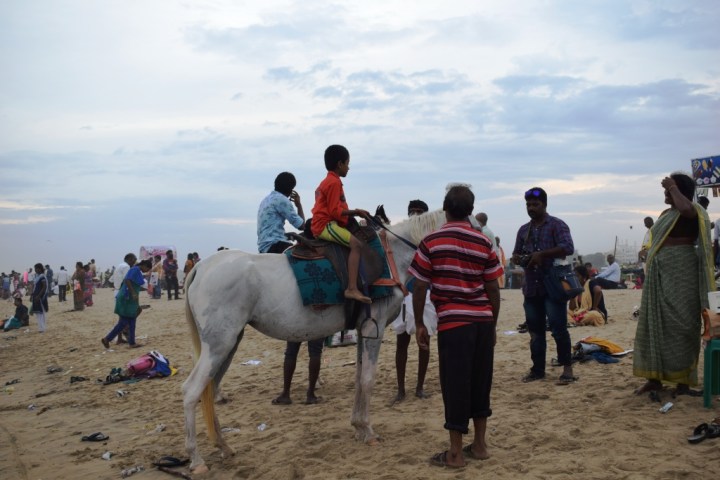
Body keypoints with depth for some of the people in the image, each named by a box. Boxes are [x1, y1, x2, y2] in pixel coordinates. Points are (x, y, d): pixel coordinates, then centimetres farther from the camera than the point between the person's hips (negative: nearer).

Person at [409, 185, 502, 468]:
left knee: (455, 384, 2)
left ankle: (455, 453, 8)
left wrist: (419, 324, 6)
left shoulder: (431, 243, -4)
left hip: (452, 322, -3)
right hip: (483, 321, 4)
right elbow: (493, 290, 7)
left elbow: (419, 288, -4)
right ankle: (479, 445, 23)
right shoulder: (484, 243, 4)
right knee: (480, 381, 14)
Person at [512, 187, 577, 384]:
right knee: (535, 330, 9)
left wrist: (542, 254, -21)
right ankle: (538, 369, 17)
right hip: (531, 287, 6)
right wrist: (518, 259, -4)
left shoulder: (557, 225, -2)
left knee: (558, 328, -8)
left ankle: (567, 369, 1)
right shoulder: (524, 230, 17)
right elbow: (515, 255, 21)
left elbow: (568, 248, -16)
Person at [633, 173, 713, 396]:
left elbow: (685, 208, -32)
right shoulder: (666, 214, 19)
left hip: (680, 273, -8)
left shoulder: (691, 212, -6)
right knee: (655, 324, 6)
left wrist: (673, 187, -16)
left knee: (680, 324, -6)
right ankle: (655, 377, 12)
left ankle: (682, 381, -1)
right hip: (659, 274, 8)